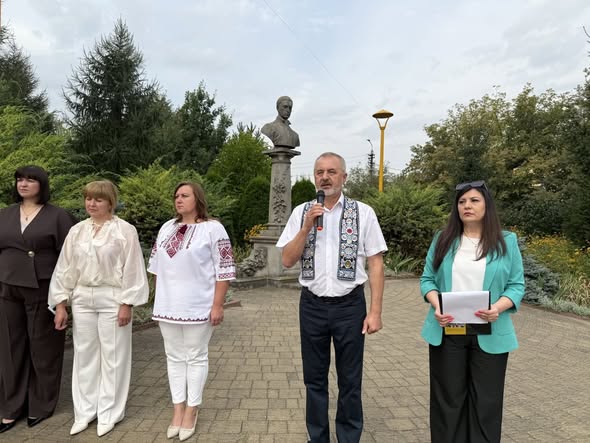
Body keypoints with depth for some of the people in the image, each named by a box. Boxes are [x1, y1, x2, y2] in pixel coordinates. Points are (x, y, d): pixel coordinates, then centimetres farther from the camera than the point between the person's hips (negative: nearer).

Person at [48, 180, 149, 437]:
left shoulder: (125, 230, -7)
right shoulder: (77, 231, 7)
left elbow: (132, 269, -9)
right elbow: (65, 269, 10)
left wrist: (127, 304, -12)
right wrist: (61, 304, 6)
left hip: (112, 298, -4)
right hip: (82, 298, 5)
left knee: (112, 356, 4)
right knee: (84, 354, 12)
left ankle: (109, 413, 19)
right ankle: (85, 412, 27)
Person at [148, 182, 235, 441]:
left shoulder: (212, 228, -9)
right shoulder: (167, 228, 10)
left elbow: (224, 270, -11)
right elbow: (157, 266, 16)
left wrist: (218, 305, -14)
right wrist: (159, 298, 13)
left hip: (198, 306, -5)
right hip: (168, 306, 6)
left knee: (196, 357, 6)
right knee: (174, 357, 12)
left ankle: (191, 411, 20)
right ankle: (178, 409, 25)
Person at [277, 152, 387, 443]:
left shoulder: (363, 212, -4)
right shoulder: (301, 212, 2)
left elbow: (375, 264, -4)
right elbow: (287, 261, -1)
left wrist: (375, 311, -8)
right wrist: (307, 226, -14)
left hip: (350, 305, -2)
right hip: (312, 305, 2)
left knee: (349, 381, 12)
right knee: (314, 378, 16)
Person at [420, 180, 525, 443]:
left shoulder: (506, 241, 1)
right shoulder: (442, 240, 5)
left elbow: (516, 285, 0)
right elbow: (427, 279, 4)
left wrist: (498, 308, -18)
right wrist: (436, 305, -14)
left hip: (490, 334, -1)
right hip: (446, 331, 1)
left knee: (486, 400, 11)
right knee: (448, 397, 12)